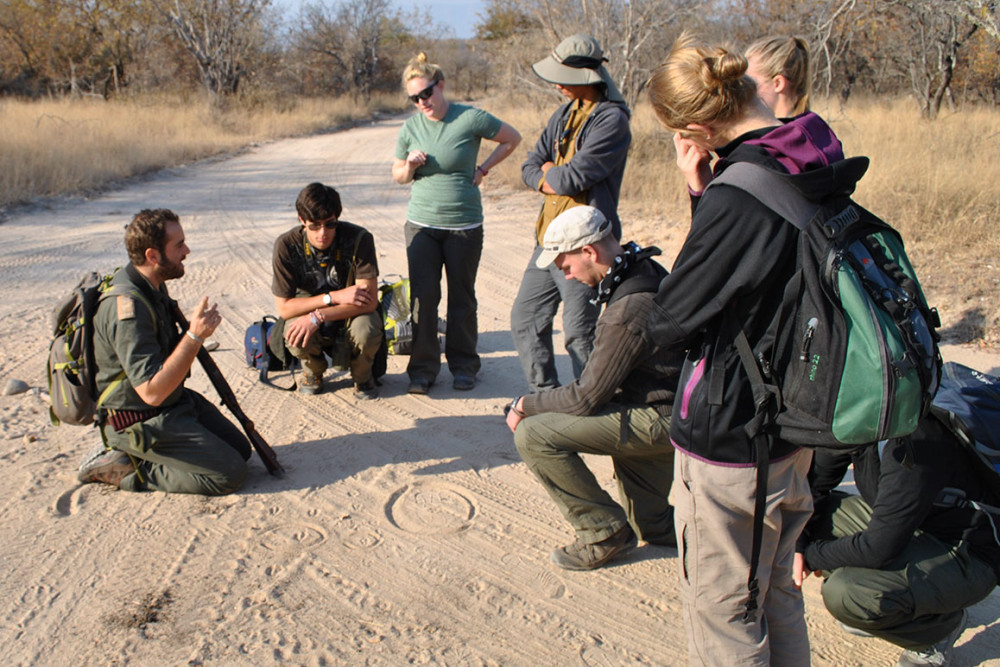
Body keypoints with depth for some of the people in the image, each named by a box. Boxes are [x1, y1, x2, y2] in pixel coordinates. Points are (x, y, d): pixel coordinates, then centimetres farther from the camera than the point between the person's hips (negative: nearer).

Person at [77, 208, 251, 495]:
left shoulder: (152, 286, 3)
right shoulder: (127, 306, -28)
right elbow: (152, 391, -31)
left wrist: (191, 339, 2)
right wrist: (194, 336, -31)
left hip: (176, 400, 10)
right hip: (141, 421, -10)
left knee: (241, 449, 13)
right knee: (230, 473, -13)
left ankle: (126, 453, 12)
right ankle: (119, 468, -3)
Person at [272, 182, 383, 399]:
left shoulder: (359, 238, -23)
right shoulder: (286, 246, -19)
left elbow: (370, 301, -25)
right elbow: (283, 308, -16)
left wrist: (317, 317, -34)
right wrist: (333, 297, -28)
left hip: (351, 315, -1)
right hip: (307, 315, 1)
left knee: (366, 330, -35)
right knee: (294, 335, -33)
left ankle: (362, 375, 2)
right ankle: (314, 371, 6)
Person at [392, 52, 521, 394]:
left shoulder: (471, 119, -7)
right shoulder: (411, 126, 3)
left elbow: (513, 138, 7)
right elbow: (397, 176, 13)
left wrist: (483, 168, 0)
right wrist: (410, 165, -9)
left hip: (465, 225, -2)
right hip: (421, 224, 2)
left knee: (462, 298, 7)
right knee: (423, 297, -1)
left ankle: (463, 365, 21)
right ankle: (423, 368, 12)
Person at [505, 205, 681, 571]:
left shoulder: (627, 313, -28)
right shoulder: (648, 271, 1)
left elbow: (586, 398, -21)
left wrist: (525, 405, -6)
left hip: (661, 420, -10)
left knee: (534, 435, -14)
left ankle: (605, 532, 0)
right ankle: (657, 524, 37)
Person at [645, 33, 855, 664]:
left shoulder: (736, 197, -26)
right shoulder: (821, 168, 0)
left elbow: (670, 325, -16)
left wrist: (697, 192, -9)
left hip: (728, 448, -8)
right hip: (793, 432, 8)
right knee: (778, 599, 25)